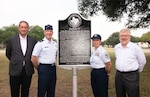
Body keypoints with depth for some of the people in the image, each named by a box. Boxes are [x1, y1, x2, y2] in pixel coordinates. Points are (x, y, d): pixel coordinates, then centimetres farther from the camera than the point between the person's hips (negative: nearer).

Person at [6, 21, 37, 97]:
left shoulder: (33, 40, 0)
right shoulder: (11, 40, -3)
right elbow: (8, 54, 9)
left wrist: (27, 62, 9)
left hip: (28, 71, 1)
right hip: (15, 71, -1)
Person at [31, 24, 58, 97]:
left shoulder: (55, 44, 9)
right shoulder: (40, 44, -10)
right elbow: (33, 59, -10)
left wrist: (53, 65, 13)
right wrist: (39, 68, 0)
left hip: (53, 68, 6)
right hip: (44, 68, -6)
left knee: (51, 90, 15)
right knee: (42, 90, 3)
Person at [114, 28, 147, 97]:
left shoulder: (135, 47, -11)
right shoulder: (116, 47, 5)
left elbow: (142, 61, -1)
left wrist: (137, 71, 10)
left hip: (131, 76, -5)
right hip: (118, 75, 5)